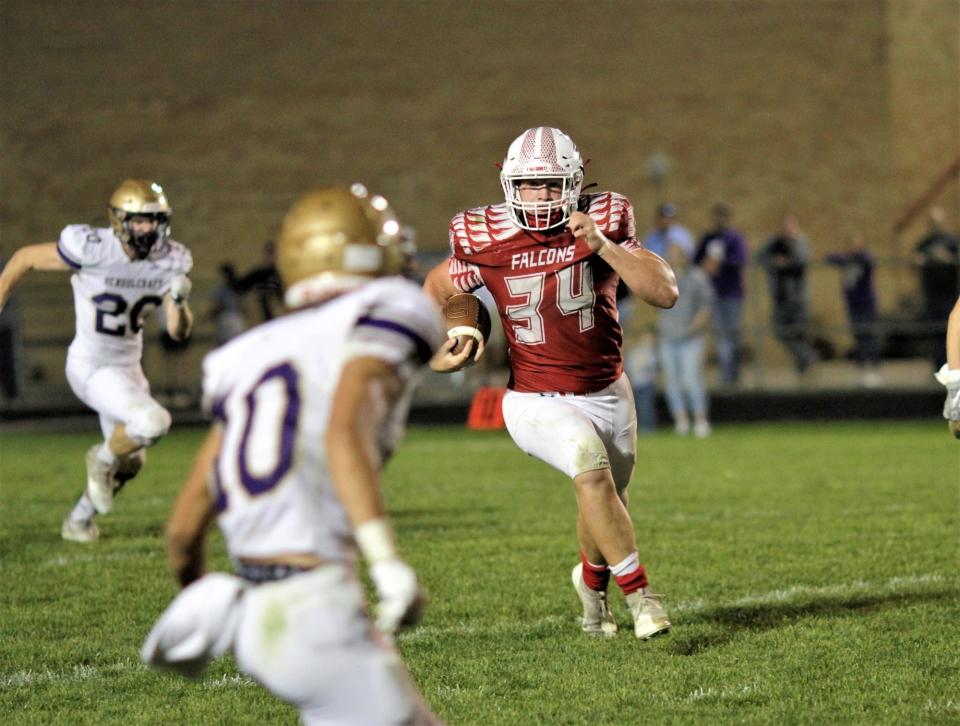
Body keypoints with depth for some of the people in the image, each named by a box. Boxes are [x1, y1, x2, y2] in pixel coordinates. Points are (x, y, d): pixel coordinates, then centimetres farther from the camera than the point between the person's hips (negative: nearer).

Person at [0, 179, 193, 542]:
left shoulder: (169, 262, -6)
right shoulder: (92, 249, -23)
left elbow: (179, 332, -3)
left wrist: (178, 301, -24)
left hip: (128, 367, 7)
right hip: (92, 367, -7)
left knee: (129, 462, 19)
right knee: (153, 423, -28)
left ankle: (79, 520, 44)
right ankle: (103, 459, 4)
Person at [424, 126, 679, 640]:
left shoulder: (604, 224, -9)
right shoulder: (488, 244, -10)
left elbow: (666, 293, -18)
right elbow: (437, 287, 11)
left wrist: (604, 246, -27)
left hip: (607, 394, 3)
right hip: (536, 401, -3)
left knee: (604, 505, 16)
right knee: (593, 469, -30)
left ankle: (592, 579, 50)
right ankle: (639, 594, -22)